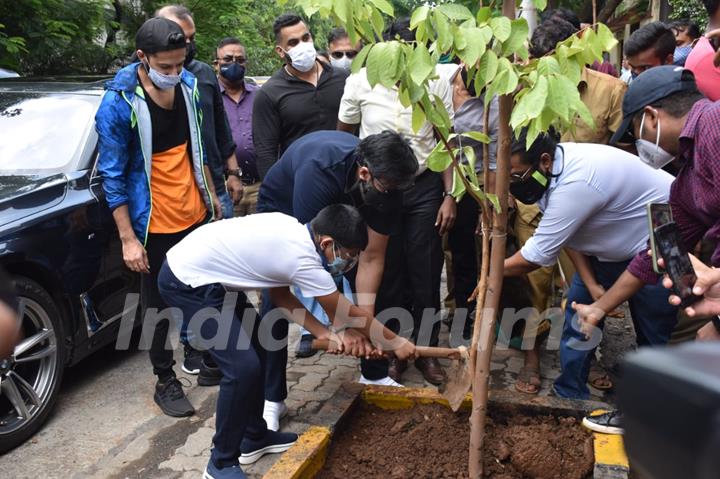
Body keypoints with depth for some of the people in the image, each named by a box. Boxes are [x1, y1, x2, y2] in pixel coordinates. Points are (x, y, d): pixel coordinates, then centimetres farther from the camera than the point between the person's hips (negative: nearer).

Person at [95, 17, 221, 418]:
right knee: (160, 304, 9)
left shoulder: (189, 85, -1)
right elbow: (113, 175, -13)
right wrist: (128, 238, -15)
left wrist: (211, 194, 17)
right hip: (155, 225, -5)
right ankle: (166, 381, 26)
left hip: (196, 215, 5)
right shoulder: (118, 103, -17)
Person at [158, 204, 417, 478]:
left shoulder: (294, 232, 2)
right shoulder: (303, 259, -24)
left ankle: (254, 438, 29)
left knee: (257, 349, 15)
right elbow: (348, 314, -12)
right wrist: (396, 343, 2)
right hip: (186, 281, -10)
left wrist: (324, 333, 2)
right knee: (244, 366, -13)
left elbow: (280, 294, 9)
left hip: (207, 274, 10)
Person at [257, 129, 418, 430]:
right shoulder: (317, 171, -44)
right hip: (283, 208, -4)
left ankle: (374, 375, 16)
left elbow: (371, 258, -21)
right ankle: (272, 399, -2)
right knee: (277, 302, -12)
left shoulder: (386, 184, -27)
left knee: (366, 290, -2)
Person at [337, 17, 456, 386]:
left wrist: (449, 196, -2)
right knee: (388, 274, 8)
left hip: (424, 188, 1)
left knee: (426, 274, 5)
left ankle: (426, 350, 22)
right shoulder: (360, 83, -8)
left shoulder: (436, 84, -6)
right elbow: (343, 137, 4)